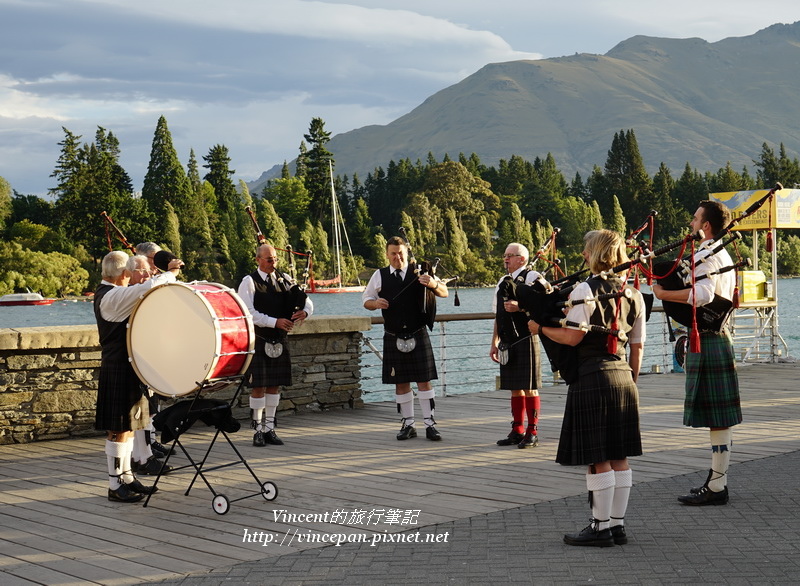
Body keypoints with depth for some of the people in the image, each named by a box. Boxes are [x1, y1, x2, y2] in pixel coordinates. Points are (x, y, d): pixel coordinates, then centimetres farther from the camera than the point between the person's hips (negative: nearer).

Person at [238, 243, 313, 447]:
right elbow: (249, 313, -14)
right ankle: (258, 430, 6)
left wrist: (304, 311, -14)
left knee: (275, 385, 8)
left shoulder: (284, 279, 9)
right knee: (258, 387, -2)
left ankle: (269, 428, 16)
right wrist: (275, 322, -22)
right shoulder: (249, 282, -5)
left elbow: (307, 301, 9)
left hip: (279, 340, 5)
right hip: (258, 340, -4)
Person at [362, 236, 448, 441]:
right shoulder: (379, 276, 6)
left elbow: (444, 292, -3)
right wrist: (375, 303, -9)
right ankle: (408, 424, 15)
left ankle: (430, 423, 2)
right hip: (393, 338, 2)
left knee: (424, 381, -3)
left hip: (418, 336, -2)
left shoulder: (419, 272, 1)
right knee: (400, 383, 6)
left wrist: (434, 284, -27)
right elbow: (366, 299, 15)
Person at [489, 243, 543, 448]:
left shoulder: (532, 278, -5)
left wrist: (520, 307, -25)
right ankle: (517, 431, 18)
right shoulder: (503, 283, 17)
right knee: (515, 388, 11)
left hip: (525, 340, -7)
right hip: (508, 344, 7)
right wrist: (494, 343, 17)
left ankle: (532, 433, 5)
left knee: (529, 388, -2)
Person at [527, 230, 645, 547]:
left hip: (591, 378, -7)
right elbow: (637, 346, 13)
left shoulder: (585, 291, -11)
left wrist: (539, 328, -1)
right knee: (619, 457, 11)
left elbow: (572, 337, -16)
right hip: (623, 378, 7)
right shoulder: (633, 294, 10)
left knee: (597, 459, -1)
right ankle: (617, 524, 16)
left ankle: (601, 527, 4)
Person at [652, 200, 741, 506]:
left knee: (717, 418, -8)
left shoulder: (706, 256, -15)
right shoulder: (721, 254, 18)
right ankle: (717, 478, 21)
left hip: (707, 342, -10)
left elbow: (702, 294, -32)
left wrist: (664, 294, -22)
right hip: (715, 338, 10)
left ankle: (716, 487, -5)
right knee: (719, 417, 13)